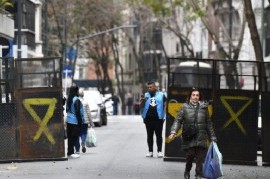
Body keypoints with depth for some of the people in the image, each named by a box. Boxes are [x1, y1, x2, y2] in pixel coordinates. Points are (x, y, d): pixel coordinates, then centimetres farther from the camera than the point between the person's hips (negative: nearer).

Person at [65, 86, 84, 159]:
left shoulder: (69, 99, 11)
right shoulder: (76, 100, -15)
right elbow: (78, 112, -18)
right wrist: (80, 122, -13)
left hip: (68, 120, 8)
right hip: (75, 121, -8)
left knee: (70, 137, 11)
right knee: (74, 137, -5)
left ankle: (70, 152, 15)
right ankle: (70, 153, -6)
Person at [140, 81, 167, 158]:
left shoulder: (161, 95, 3)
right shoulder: (145, 95, 11)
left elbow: (165, 105, 2)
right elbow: (141, 106, 9)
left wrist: (164, 115, -8)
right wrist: (142, 100, -11)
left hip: (158, 118, -3)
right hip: (148, 119, 3)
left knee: (159, 135, 0)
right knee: (149, 135, 6)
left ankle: (159, 151, 3)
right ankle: (150, 151, 11)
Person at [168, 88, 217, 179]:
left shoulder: (203, 107, 10)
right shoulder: (185, 107, 2)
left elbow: (208, 123, 14)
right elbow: (178, 120, -2)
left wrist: (212, 137, 14)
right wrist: (173, 132, -16)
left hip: (201, 138, 2)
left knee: (200, 156, -3)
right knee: (190, 154, -7)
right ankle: (187, 172, 19)